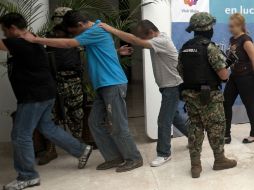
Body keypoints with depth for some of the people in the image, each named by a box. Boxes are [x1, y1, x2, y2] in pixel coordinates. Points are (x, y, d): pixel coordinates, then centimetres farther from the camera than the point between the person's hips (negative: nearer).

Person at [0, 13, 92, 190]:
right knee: (47, 127, 20)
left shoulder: (22, 43, -19)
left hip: (35, 95, -10)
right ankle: (81, 150, 27)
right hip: (43, 93, 10)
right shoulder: (30, 41, 13)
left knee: (21, 135, -1)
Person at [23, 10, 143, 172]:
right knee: (95, 122, 8)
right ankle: (115, 157, 16)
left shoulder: (96, 31, -13)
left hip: (113, 85, -10)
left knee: (118, 126, -3)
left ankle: (134, 159, 12)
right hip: (105, 85, 10)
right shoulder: (94, 32, 18)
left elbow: (67, 44, -20)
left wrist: (35, 40, -15)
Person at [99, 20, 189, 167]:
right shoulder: (157, 40, 7)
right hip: (168, 86, 10)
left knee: (164, 120, -6)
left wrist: (112, 29, -32)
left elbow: (136, 41, -32)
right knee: (174, 116, 20)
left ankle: (164, 154, 7)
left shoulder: (162, 41, -24)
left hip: (173, 86, -10)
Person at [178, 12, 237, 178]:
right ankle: (220, 160, 25)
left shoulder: (184, 48, 7)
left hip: (190, 95, 6)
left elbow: (181, 72, 15)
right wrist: (228, 69, 7)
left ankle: (195, 165, 12)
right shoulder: (210, 48, -14)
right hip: (209, 96, -6)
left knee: (195, 128, 11)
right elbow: (223, 75, -15)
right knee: (216, 128, 10)